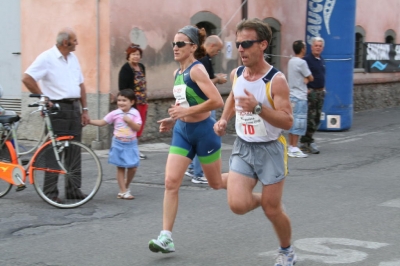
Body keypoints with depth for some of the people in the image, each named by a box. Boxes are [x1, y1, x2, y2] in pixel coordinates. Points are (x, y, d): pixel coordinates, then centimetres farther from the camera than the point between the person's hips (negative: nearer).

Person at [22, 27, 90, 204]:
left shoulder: (73, 58, 13)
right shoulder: (47, 58, -10)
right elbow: (27, 78, -16)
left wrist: (84, 109, 12)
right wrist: (43, 98, -13)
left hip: (74, 108, 7)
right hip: (57, 108, -7)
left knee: (74, 150, 9)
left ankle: (73, 189, 17)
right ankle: (50, 192, 3)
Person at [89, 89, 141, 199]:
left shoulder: (135, 113, -4)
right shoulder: (115, 114, -2)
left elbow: (137, 128, -10)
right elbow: (101, 122, 1)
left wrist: (129, 121, -24)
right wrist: (89, 121, -9)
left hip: (131, 144, 0)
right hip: (118, 144, 0)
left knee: (133, 168, 0)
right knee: (120, 167, 3)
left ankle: (126, 186, 25)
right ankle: (123, 191, 9)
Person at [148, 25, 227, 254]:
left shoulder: (197, 70, -17)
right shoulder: (177, 73, 8)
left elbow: (217, 101, -27)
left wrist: (187, 111, -28)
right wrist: (173, 120, 8)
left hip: (204, 131, -7)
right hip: (182, 131, 7)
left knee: (216, 183, 11)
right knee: (171, 182, -6)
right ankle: (166, 238, -5)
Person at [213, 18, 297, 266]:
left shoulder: (276, 80, -19)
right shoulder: (236, 74, -1)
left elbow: (287, 121, -24)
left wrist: (258, 108, -36)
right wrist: (224, 119, 7)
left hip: (270, 149, -4)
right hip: (243, 147, 5)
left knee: (273, 210, 4)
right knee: (237, 204, -12)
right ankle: (263, 198, 24)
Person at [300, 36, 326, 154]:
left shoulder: (322, 61, 14)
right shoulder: (306, 59, -10)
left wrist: (323, 88, 17)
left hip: (321, 92, 8)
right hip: (310, 92, -8)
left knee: (317, 118, 9)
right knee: (310, 118, -8)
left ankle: (304, 142, 16)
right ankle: (309, 142, -2)